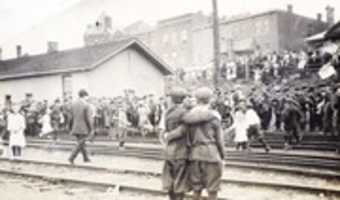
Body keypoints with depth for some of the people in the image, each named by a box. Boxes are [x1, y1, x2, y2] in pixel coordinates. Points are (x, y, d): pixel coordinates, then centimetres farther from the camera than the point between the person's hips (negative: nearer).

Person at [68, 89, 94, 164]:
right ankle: (71, 158, -7)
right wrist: (91, 129, -7)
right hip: (84, 129, -7)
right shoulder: (87, 105, -13)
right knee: (80, 144, -1)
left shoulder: (73, 104, 5)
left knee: (82, 143, 17)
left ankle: (86, 158, 25)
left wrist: (72, 128, 17)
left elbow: (71, 117, 9)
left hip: (75, 128, 7)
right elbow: (88, 119, -14)